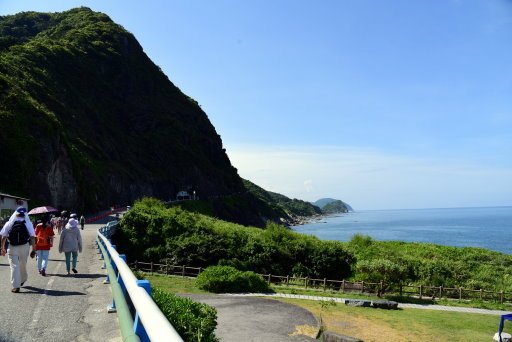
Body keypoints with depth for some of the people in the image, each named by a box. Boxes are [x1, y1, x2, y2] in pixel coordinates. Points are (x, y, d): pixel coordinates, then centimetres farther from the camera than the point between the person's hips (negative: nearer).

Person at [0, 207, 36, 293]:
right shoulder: (28, 224, -2)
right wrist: (33, 250, -1)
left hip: (12, 247, -1)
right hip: (24, 247, 1)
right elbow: (32, 238, -6)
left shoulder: (9, 224, 0)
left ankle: (16, 286, -1)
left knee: (14, 266, 3)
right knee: (23, 265, 20)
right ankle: (23, 279, 41)